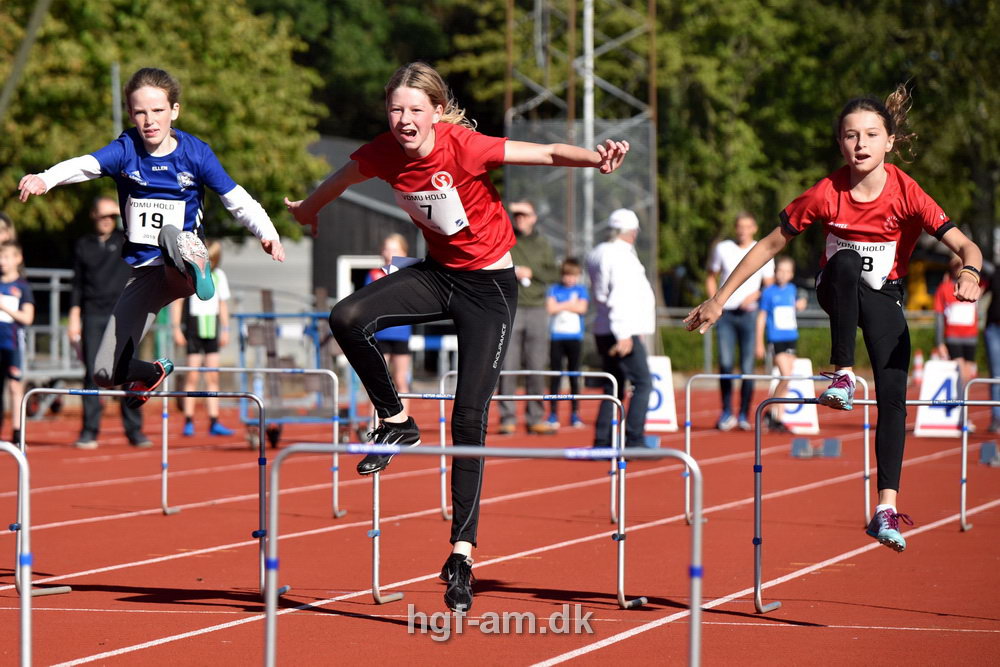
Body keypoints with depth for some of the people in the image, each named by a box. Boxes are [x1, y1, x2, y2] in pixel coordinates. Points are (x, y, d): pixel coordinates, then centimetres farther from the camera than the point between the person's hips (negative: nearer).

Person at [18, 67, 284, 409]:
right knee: (106, 374, 1)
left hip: (181, 269, -3)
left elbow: (238, 200, -4)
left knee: (171, 234, -39)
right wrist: (45, 179, -44)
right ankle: (153, 373, 30)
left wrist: (268, 234, -23)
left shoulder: (195, 153, -4)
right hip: (145, 271, 3)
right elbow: (85, 165, -22)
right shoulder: (127, 149, -3)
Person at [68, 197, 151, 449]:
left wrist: (125, 211, -6)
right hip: (93, 316, 1)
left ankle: (134, 431, 3)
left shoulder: (127, 241, 6)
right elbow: (77, 283, 11)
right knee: (92, 373, -2)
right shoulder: (83, 245, 10)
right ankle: (89, 431, 0)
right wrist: (74, 317, 5)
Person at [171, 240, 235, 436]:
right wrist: (176, 329, -8)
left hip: (212, 330, 4)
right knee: (192, 376, -6)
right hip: (193, 329, -4)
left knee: (213, 377, 3)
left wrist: (225, 330, 15)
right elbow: (177, 302, -3)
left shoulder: (219, 275, 9)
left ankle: (214, 422, 4)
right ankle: (188, 422, -3)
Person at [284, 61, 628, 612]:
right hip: (437, 273, 5)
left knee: (469, 420, -10)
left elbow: (549, 153, -28)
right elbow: (343, 178, 14)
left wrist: (596, 158, -48)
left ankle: (461, 554, -5)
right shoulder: (383, 154, -9)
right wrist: (308, 208, 33)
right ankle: (396, 422, 2)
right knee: (347, 319, -20)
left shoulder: (466, 148, -24)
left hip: (490, 287, -5)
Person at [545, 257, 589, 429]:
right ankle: (553, 414, 0)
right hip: (556, 337, -1)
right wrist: (571, 304, -4)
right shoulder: (554, 290, 7)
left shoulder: (581, 290, 9)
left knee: (574, 377, 2)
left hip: (575, 338, 1)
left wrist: (561, 306, -4)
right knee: (555, 376, -2)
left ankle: (575, 414, 6)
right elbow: (550, 308, -7)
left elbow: (581, 308, -6)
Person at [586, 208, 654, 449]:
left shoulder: (600, 253, 16)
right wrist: (624, 335, -24)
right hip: (624, 332, -10)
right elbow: (620, 298, -21)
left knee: (613, 388, 11)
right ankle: (634, 441, -16)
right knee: (643, 383, -9)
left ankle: (602, 443, 8)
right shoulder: (623, 256, -12)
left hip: (605, 333, 10)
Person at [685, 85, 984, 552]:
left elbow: (965, 245, -23)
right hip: (836, 293, 0)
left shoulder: (907, 194, -19)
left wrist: (969, 274, -47)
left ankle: (886, 508, -18)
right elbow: (771, 244, -7)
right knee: (845, 262, -35)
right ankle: (842, 377, -31)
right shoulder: (826, 195, -17)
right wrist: (719, 300, -7)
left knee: (893, 398, -16)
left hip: (884, 299, 0)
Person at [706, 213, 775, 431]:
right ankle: (726, 413, 4)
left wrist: (754, 296, -12)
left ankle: (744, 415, 6)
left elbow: (769, 286, 7)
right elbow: (711, 277, 17)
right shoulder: (722, 249, 8)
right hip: (725, 313, 1)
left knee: (747, 367, -2)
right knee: (725, 364, -6)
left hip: (748, 313, -1)